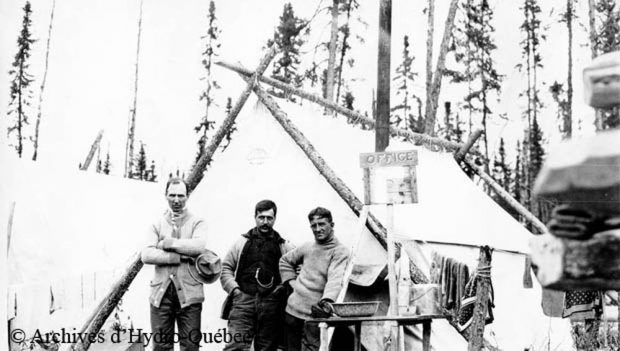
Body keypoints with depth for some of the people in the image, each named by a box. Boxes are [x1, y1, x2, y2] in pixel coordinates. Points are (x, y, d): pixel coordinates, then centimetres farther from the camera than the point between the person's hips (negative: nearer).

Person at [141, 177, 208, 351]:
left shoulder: (197, 223, 8)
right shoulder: (157, 225, 12)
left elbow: (199, 246, -14)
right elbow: (146, 255, -4)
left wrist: (169, 243, -8)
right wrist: (181, 257, -11)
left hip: (189, 293, -1)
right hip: (161, 293, 2)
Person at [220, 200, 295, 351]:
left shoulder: (284, 246, 14)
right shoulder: (243, 242, 16)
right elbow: (225, 267, 17)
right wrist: (233, 288, 2)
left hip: (271, 303, 1)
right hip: (243, 299, -1)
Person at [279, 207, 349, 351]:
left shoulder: (340, 251, -7)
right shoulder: (307, 247, 13)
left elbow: (335, 279, -23)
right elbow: (285, 261, 30)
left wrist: (327, 301, -40)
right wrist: (291, 281, 14)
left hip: (314, 313, -6)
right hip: (293, 309, 6)